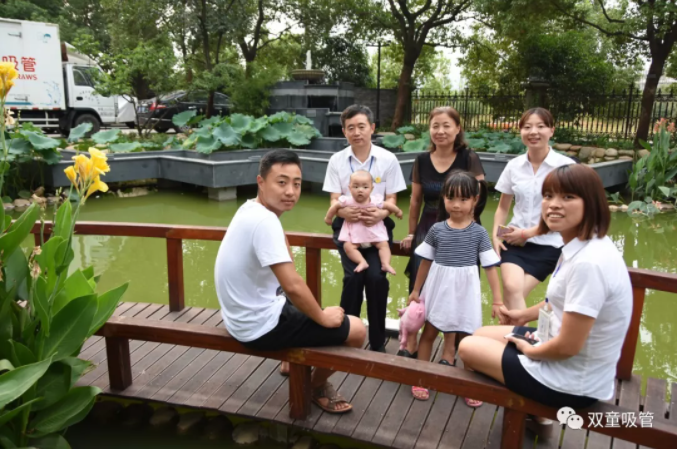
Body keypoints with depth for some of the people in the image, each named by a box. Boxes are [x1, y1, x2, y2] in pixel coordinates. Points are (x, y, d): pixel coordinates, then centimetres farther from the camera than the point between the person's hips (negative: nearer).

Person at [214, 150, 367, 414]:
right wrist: (323, 318, -16)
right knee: (356, 330, -1)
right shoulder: (264, 221, -27)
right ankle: (318, 386, 21)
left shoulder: (251, 209, 3)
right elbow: (293, 286, -29)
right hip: (261, 325, -10)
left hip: (249, 314, 10)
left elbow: (287, 258, 13)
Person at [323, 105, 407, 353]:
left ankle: (377, 342, -2)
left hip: (378, 225, 0)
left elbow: (392, 199, 0)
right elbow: (334, 201, -2)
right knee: (354, 275, -22)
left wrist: (381, 213, -23)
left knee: (376, 276, -21)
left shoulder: (388, 159, -1)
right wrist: (344, 212, -26)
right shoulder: (336, 161, 1)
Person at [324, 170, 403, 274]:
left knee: (384, 245, -13)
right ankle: (362, 262, -25)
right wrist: (328, 218, 11)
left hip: (374, 230, 1)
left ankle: (386, 264, -13)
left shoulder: (375, 201, -19)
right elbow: (335, 206, -2)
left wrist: (398, 212, 15)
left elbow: (389, 205, -1)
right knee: (348, 246, -22)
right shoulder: (347, 201, -20)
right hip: (354, 231, -1)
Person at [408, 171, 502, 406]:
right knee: (429, 332, 12)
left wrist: (498, 299, -8)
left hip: (465, 292, -1)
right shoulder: (437, 229, -5)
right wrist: (416, 290, 9)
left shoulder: (479, 233, -8)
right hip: (439, 289, 1)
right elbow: (426, 261, 4)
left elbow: (491, 267, -5)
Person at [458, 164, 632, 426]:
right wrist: (526, 314, 27)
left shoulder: (589, 263, -32)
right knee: (479, 335, 20)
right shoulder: (582, 245, -2)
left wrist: (528, 349, -8)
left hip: (572, 383, -9)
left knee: (467, 347, 5)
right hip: (559, 349, 9)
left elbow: (567, 347, -28)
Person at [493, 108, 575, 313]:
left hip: (547, 245, -3)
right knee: (511, 287, -19)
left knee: (514, 293, -14)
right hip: (514, 241, 3)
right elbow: (503, 207, 12)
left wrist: (528, 233, -10)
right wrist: (495, 235, -3)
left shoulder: (565, 166, -8)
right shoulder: (514, 166, 3)